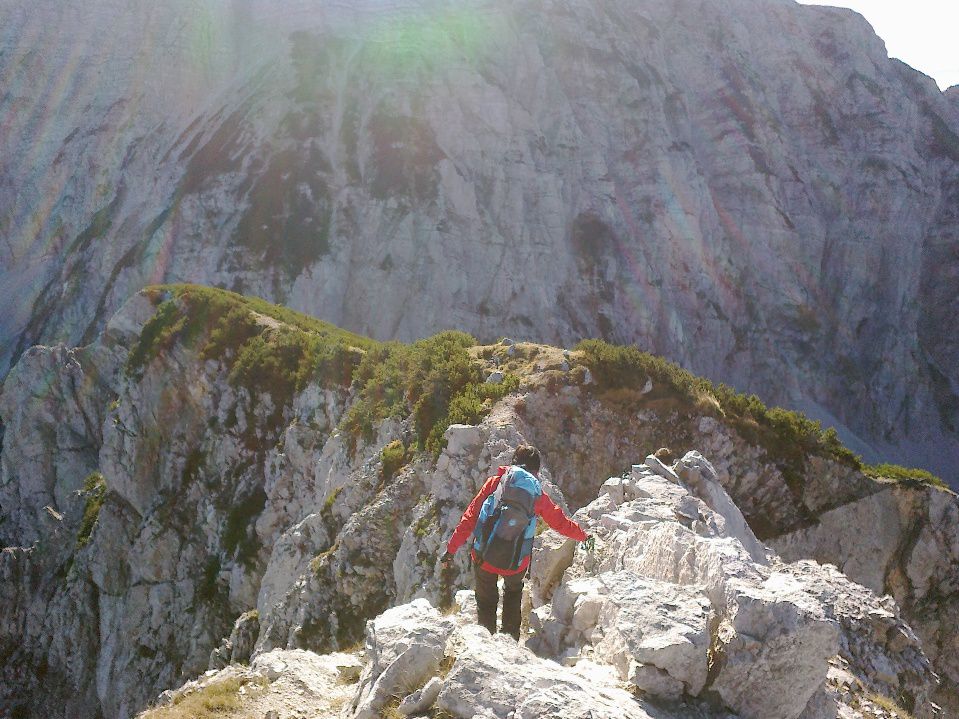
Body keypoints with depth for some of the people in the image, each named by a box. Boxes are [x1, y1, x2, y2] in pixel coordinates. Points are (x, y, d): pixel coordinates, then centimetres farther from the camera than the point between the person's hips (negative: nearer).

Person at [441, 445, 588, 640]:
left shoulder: (495, 482, 2)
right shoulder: (538, 494, 4)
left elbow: (470, 516, -1)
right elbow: (561, 522, 18)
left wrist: (452, 548, 2)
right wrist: (583, 536, 36)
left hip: (483, 556, -1)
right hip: (515, 563, 1)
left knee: (486, 602, 21)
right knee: (513, 591, 31)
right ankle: (510, 639, 29)